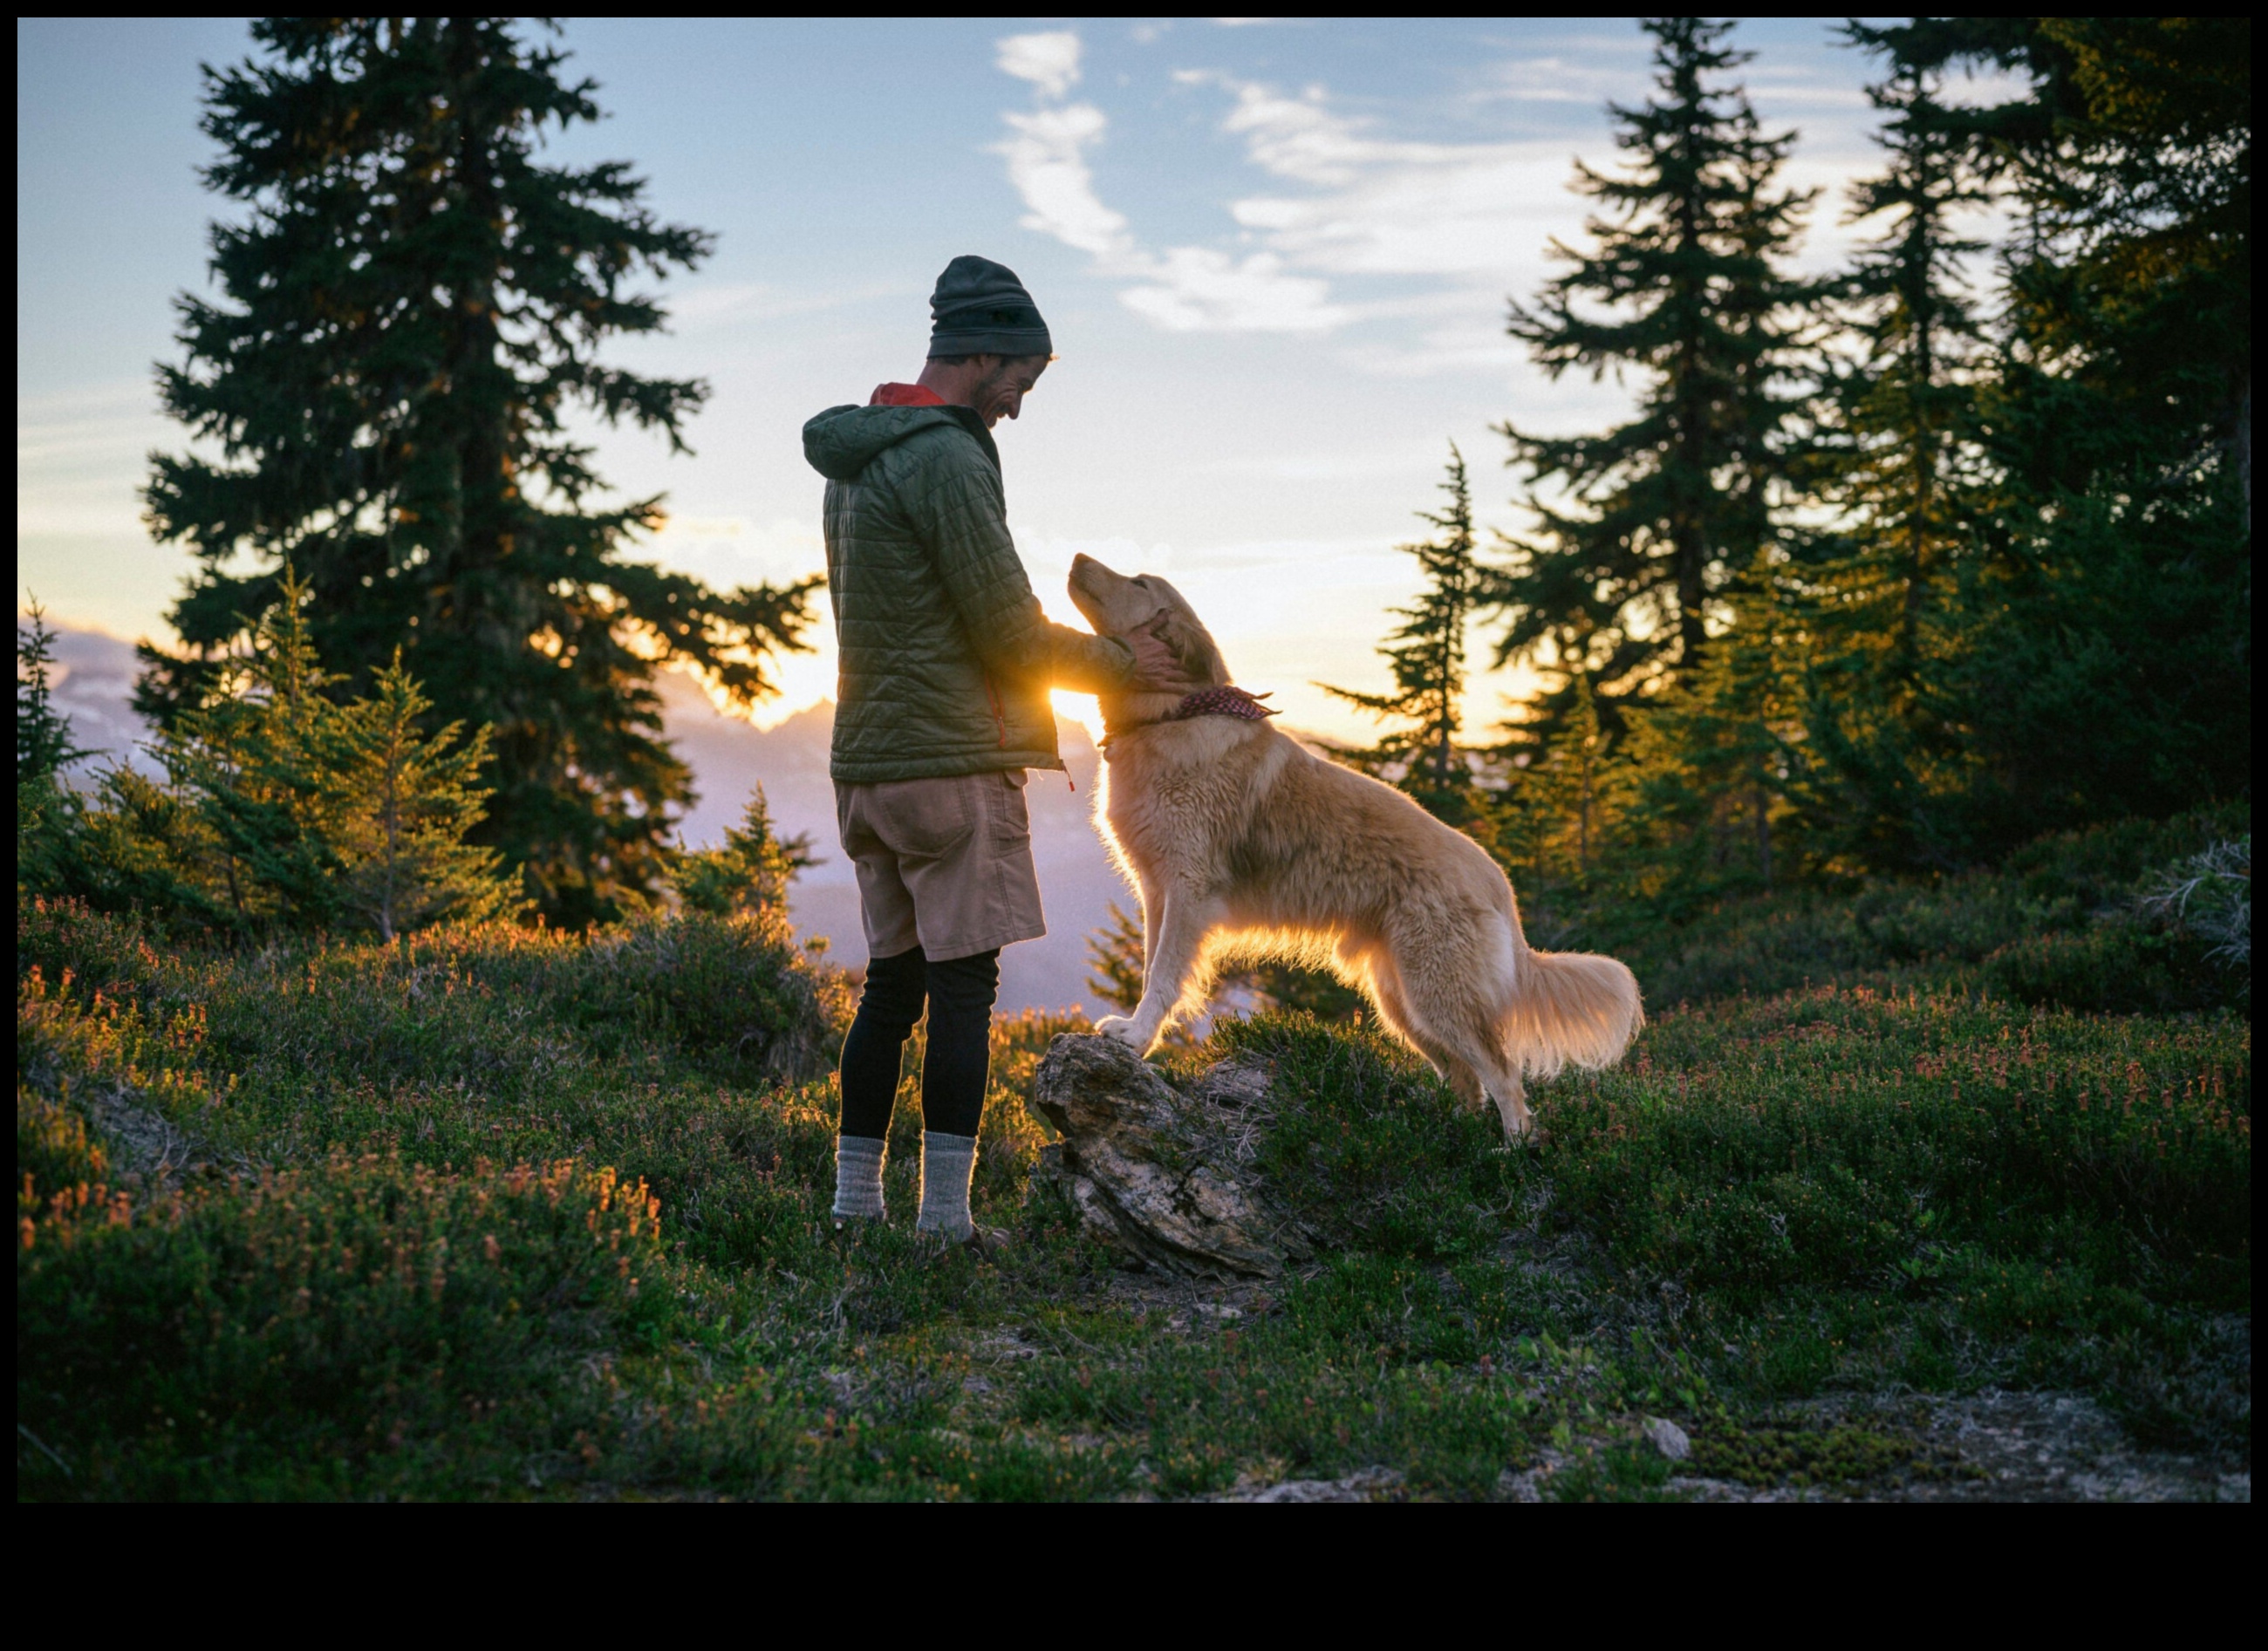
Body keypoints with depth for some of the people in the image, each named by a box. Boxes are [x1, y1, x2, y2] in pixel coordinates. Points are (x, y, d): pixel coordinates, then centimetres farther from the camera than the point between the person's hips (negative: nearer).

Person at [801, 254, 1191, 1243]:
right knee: (965, 986, -5)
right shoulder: (946, 459, -13)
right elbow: (1011, 632, -14)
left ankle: (856, 1198, 14)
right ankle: (944, 1215, -6)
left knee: (892, 981, 12)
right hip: (953, 761, -9)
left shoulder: (854, 462, 17)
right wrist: (1120, 665, 2)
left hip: (869, 759, 9)